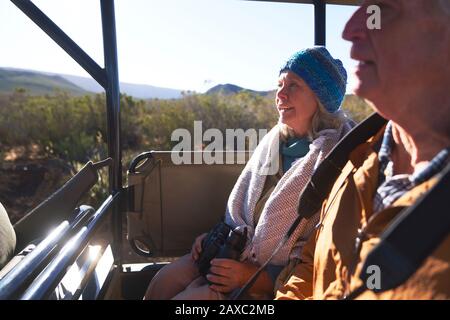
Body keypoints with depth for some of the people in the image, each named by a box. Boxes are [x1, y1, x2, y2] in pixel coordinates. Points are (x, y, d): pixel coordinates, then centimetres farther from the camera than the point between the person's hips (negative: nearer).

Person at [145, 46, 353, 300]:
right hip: (242, 253, 6)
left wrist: (256, 278, -22)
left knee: (194, 295, -20)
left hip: (277, 279, -6)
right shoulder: (275, 139, 5)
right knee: (167, 279, -8)